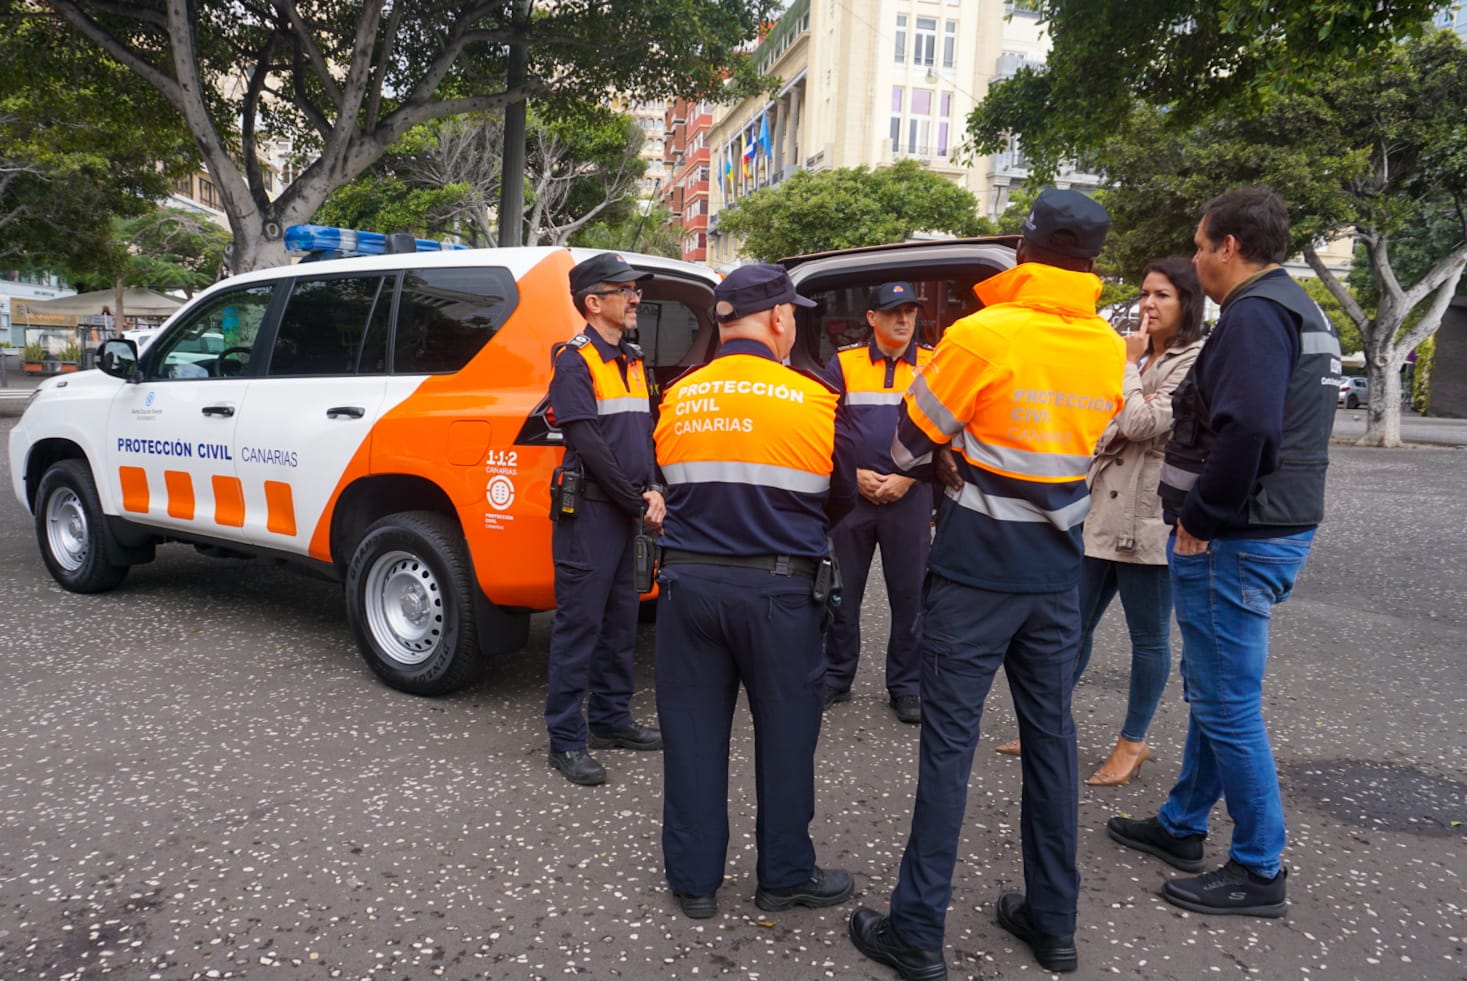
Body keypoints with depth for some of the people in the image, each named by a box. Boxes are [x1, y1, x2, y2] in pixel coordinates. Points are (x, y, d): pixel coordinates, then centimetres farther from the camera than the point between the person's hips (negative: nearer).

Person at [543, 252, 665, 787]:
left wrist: (653, 491, -3)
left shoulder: (633, 360, 16)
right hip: (588, 511, -8)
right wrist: (640, 504, -14)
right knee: (580, 624, -3)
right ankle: (566, 739, 6)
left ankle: (611, 719, 28)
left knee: (620, 621, 15)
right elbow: (589, 446, -17)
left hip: (627, 511, 8)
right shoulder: (575, 361, -9)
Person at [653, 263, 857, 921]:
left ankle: (694, 880, 25)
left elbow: (673, 485, 11)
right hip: (778, 589, -3)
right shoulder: (812, 399, -7)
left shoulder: (678, 399, 2)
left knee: (693, 734, 13)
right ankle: (785, 875, 28)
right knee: (785, 734, 13)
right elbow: (843, 498, 4)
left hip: (687, 581, 3)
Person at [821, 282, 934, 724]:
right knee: (842, 591, 7)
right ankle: (835, 678, 21)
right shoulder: (843, 363, 3)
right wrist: (853, 474, -7)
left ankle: (905, 686, 18)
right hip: (851, 492, 0)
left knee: (909, 594, 5)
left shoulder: (932, 364, 3)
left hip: (910, 496, 0)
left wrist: (907, 477, -8)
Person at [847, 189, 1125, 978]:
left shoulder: (982, 335, -14)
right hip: (1056, 570, 6)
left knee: (949, 741, 0)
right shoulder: (1111, 351, 4)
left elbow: (907, 442, -5)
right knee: (1050, 735, 14)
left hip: (975, 570, -5)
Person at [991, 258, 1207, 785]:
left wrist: (1128, 365, -7)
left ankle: (1133, 742, 20)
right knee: (1074, 625, 13)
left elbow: (1142, 424, -19)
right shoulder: (1135, 357, 17)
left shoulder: (1196, 361, -8)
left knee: (1149, 637, 7)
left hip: (1147, 518, -7)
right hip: (1101, 509, 8)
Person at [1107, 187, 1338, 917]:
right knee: (1212, 691, 19)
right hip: (1277, 527, 11)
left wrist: (1199, 519, -18)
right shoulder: (1301, 310, 17)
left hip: (1235, 544, -11)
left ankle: (1259, 870, 13)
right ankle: (1182, 825, 33)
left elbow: (1247, 429, -29)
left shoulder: (1254, 314, -16)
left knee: (1229, 706, 0)